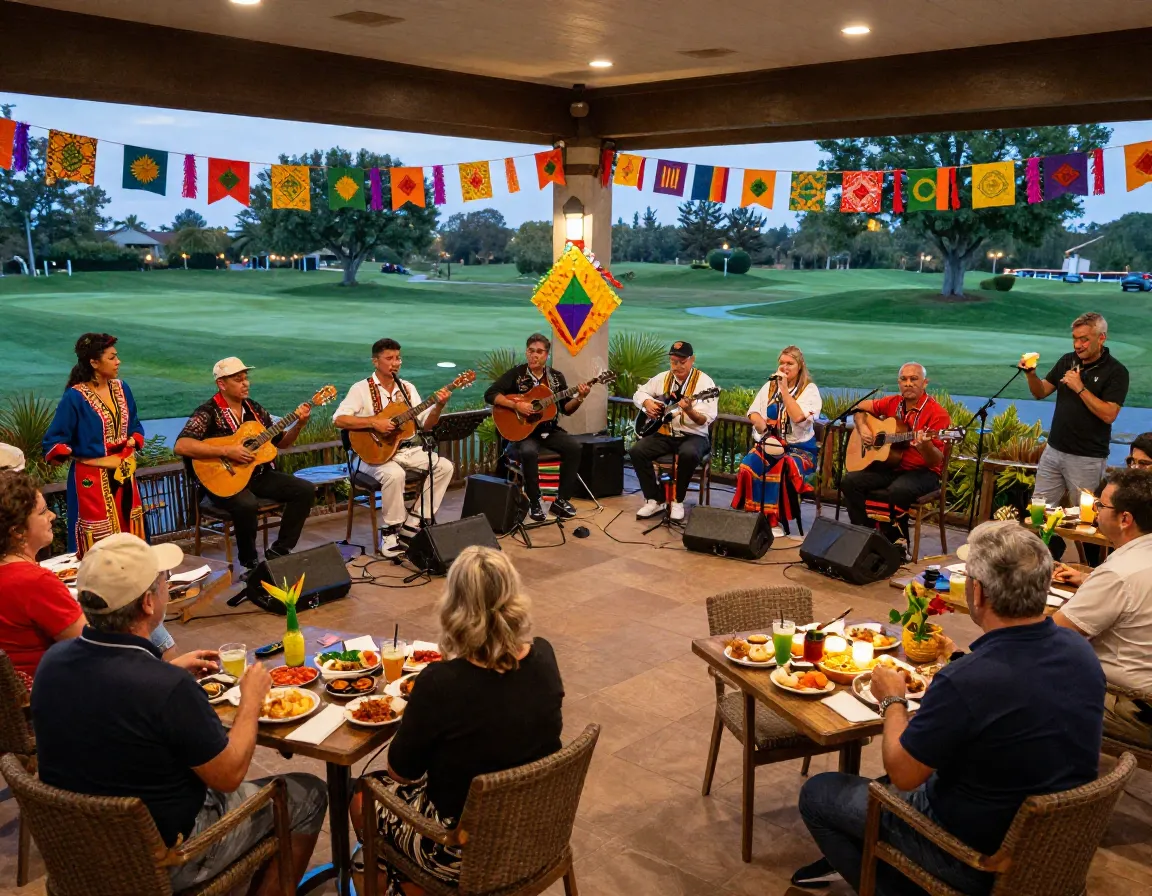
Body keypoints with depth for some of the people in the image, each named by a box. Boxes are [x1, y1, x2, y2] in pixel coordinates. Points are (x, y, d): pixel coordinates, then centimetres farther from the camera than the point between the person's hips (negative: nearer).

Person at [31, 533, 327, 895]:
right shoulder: (170, 689, -34)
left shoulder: (53, 661, -13)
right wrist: (251, 699, -6)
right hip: (162, 863, -7)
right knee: (308, 794, 10)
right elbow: (229, 776, -19)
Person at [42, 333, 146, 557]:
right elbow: (54, 443, -11)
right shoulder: (75, 397, -13)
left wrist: (132, 441, 0)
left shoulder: (121, 388, 6)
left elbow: (135, 426, 20)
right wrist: (90, 459, -15)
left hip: (123, 476, 6)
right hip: (92, 480, -6)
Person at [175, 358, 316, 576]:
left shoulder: (254, 409, 9)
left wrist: (299, 424, -4)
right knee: (247, 504, -37)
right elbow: (181, 446, -25)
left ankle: (278, 552, 0)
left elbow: (281, 442, 15)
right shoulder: (208, 412, -11)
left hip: (259, 474, 7)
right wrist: (226, 451, -28)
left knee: (306, 490, -7)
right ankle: (250, 563, -12)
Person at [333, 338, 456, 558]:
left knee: (445, 466, -10)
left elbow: (425, 425, 6)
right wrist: (374, 422, -25)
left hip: (406, 449, 6)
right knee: (394, 474, -36)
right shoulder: (362, 389, -6)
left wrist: (438, 406, -13)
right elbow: (339, 419, -17)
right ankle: (390, 531, -15)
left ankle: (414, 520, -1)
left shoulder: (407, 388, 9)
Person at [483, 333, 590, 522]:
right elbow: (490, 394, -13)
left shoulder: (556, 377, 7)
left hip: (550, 430, 4)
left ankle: (561, 500, -9)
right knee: (529, 452, -35)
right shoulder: (516, 374, -3)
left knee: (574, 447, -21)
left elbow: (566, 409, 8)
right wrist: (516, 405, -23)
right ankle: (534, 502, -16)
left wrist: (580, 398, -12)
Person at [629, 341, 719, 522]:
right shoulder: (663, 378, 6)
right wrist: (647, 403, -4)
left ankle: (677, 501, -15)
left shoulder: (704, 382, -11)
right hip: (665, 434, 5)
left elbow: (706, 420, -19)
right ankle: (654, 500, -8)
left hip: (693, 435, -5)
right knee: (636, 451, -19)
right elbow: (639, 393, 18)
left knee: (689, 455, -38)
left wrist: (689, 411, -39)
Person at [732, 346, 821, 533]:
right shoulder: (770, 386, 15)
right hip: (769, 444, 4)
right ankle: (751, 515, -24)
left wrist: (784, 389, -14)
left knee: (781, 468, -36)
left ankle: (773, 520, -27)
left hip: (799, 448, -4)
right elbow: (753, 413, 10)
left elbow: (798, 417, -17)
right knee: (749, 465, -29)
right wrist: (765, 430, -10)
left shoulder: (809, 389, 0)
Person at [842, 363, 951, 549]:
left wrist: (925, 447, -38)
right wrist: (862, 428, 1)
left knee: (897, 490, -37)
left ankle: (896, 542, -16)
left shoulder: (937, 414, -13)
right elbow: (860, 408, 21)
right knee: (851, 481, -16)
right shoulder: (892, 403, 4)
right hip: (890, 466, 6)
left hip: (922, 472, -6)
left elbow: (937, 461, -16)